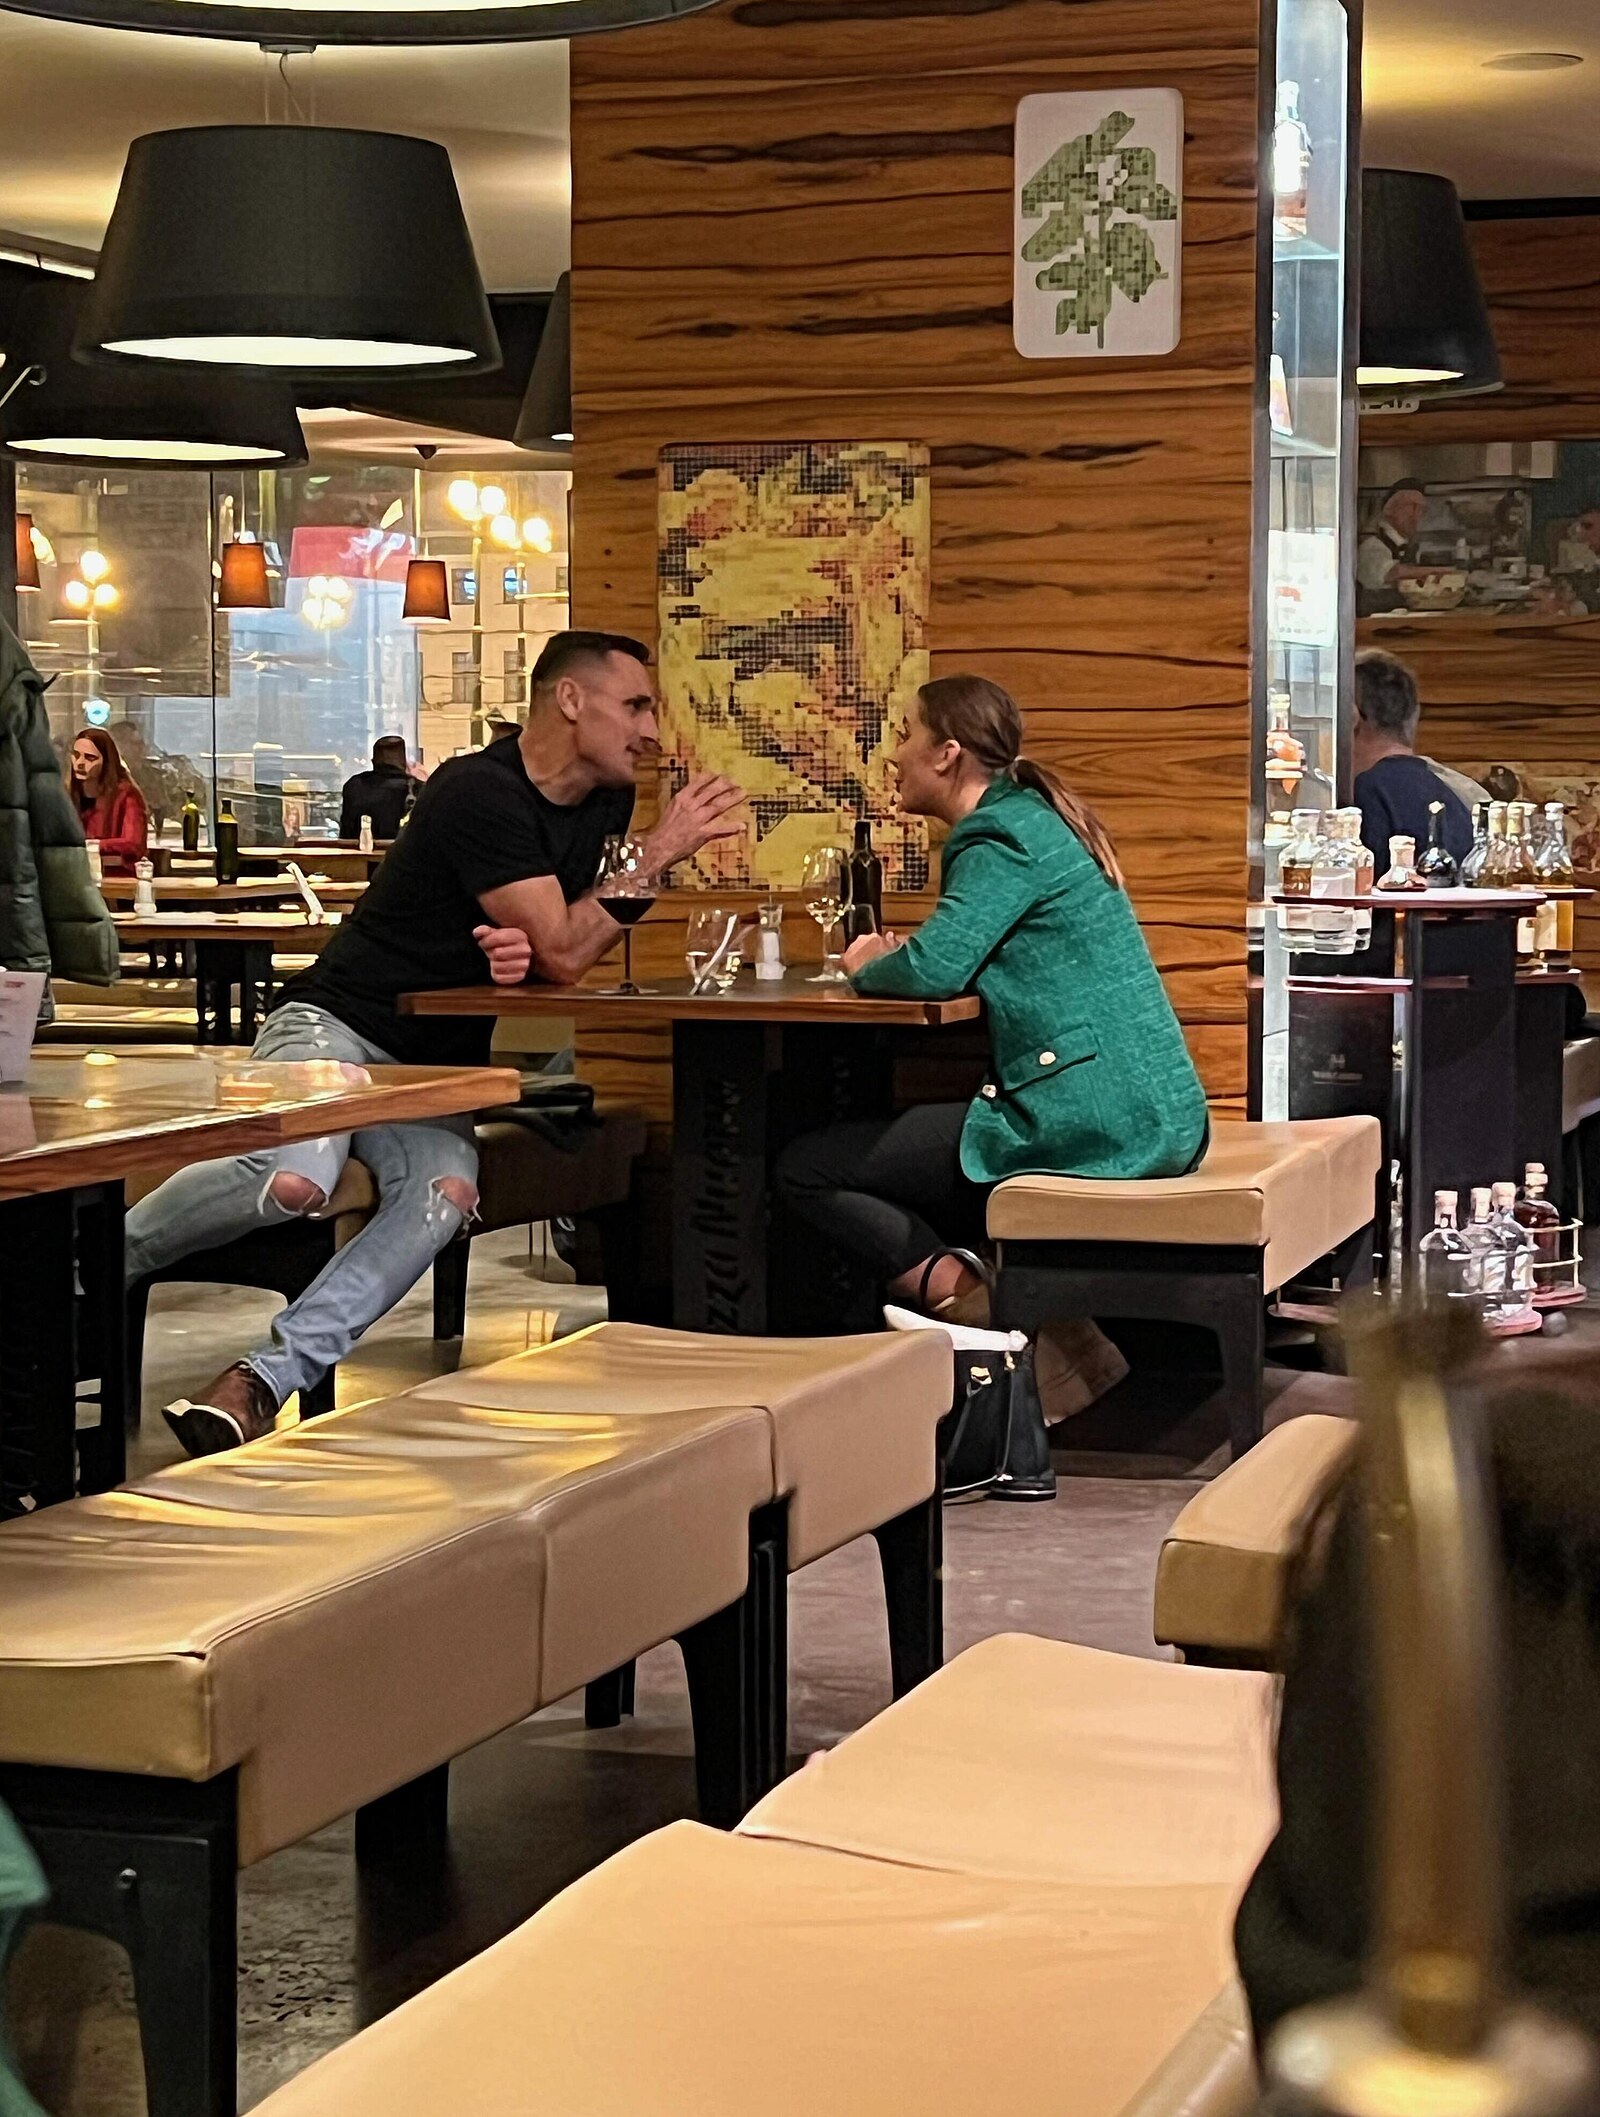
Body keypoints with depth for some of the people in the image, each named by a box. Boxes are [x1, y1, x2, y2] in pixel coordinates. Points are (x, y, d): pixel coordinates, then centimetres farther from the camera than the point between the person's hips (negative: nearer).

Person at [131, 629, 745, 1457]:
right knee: (294, 1180, -36)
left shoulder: (603, 802, 9)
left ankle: (265, 1377, -26)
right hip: (339, 1023, -7)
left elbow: (554, 950, 18)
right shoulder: (479, 792, -17)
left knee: (446, 1195, -28)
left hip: (438, 1064, 7)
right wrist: (660, 853, -13)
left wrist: (525, 948, -8)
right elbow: (563, 955, -20)